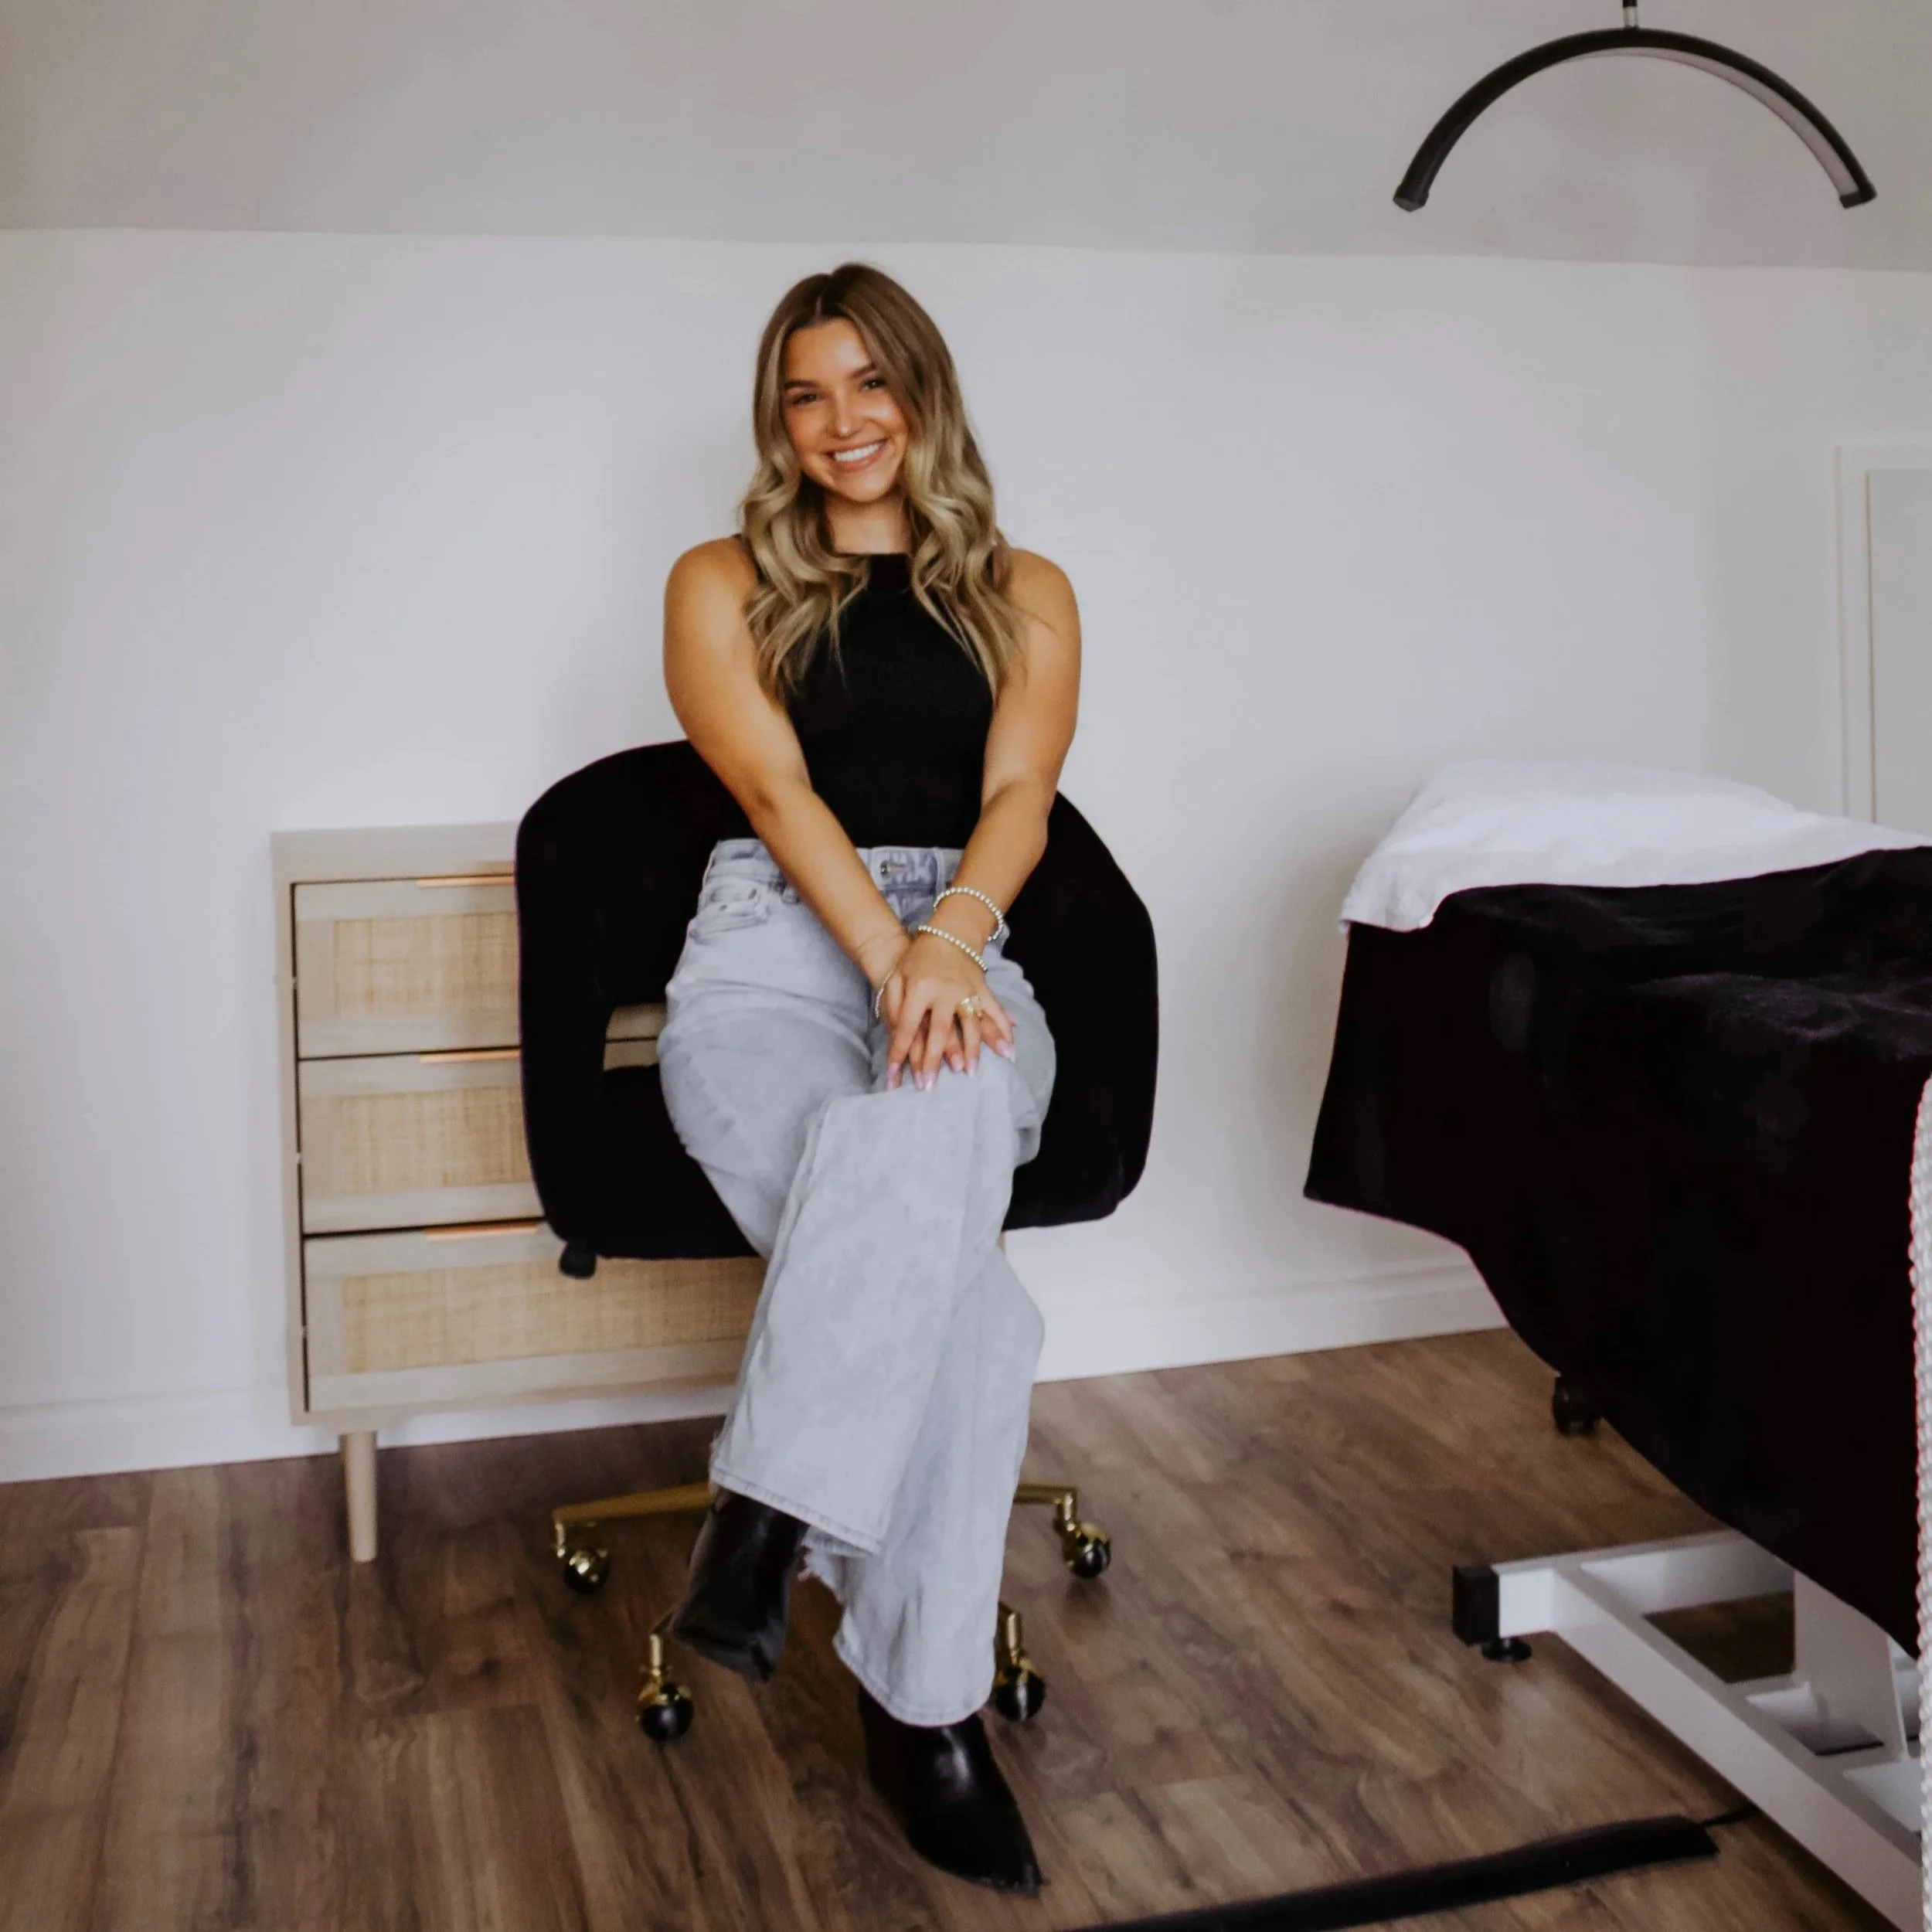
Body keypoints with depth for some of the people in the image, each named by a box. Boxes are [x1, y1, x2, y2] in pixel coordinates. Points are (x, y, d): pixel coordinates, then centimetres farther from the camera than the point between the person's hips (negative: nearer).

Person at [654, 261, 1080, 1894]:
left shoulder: (1022, 591, 18)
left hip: (962, 947, 1)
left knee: (933, 1134, -39)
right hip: (774, 948, -1)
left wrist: (947, 939, -20)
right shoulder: (722, 584, 14)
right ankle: (924, 1701, -25)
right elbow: (777, 791, -2)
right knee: (958, 1286, -32)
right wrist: (884, 950, -20)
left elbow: (1016, 798, 2)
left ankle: (770, 1515, -31)